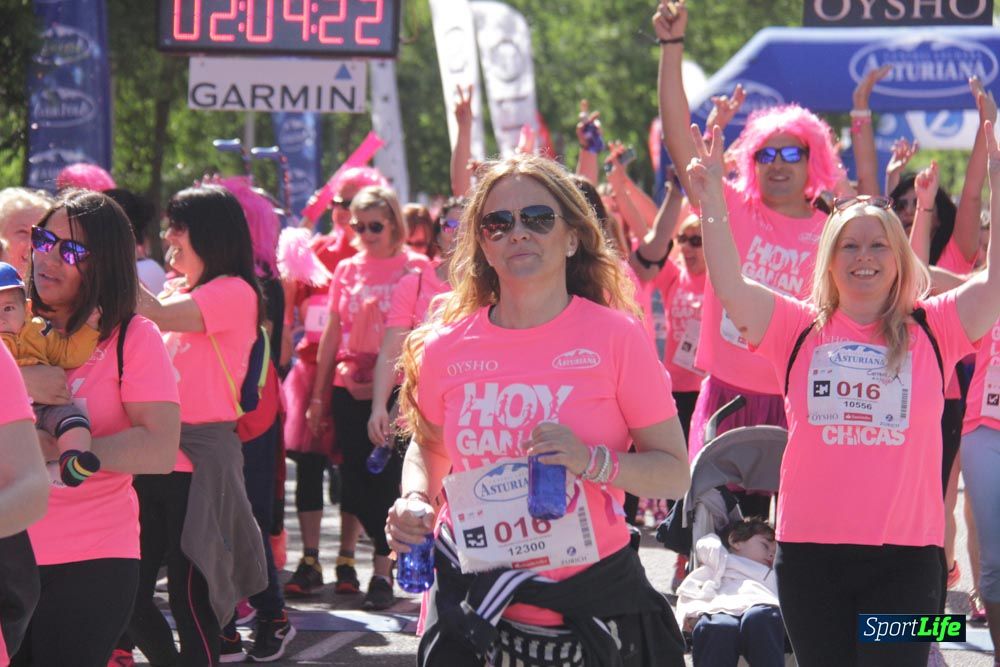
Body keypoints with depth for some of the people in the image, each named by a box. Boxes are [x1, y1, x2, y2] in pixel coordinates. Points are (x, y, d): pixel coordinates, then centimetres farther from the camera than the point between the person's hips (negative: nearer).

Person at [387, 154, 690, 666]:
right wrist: (414, 499, 0)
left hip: (589, 600, -2)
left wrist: (592, 461, -22)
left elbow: (674, 473, -6)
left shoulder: (615, 336, -6)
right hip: (470, 602, 2)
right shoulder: (446, 346, 1)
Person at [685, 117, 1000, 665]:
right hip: (811, 551, 1)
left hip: (906, 553, -1)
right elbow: (730, 286, -7)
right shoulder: (799, 329, 5)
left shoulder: (932, 330, 5)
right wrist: (712, 197, -14)